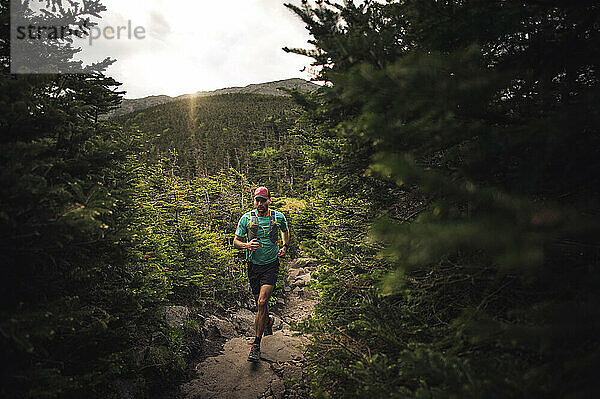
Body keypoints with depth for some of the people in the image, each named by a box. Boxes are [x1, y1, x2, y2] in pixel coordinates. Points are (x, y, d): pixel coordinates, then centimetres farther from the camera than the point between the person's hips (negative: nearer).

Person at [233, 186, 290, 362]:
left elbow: (285, 231, 19)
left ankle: (256, 345, -2)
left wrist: (285, 247, 4)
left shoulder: (279, 217, -4)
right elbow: (236, 241, 1)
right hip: (254, 265, 2)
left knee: (262, 303, -13)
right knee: (259, 303, 15)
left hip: (271, 265, -2)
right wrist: (247, 245, -20)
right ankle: (268, 321, 49)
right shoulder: (246, 218, -6)